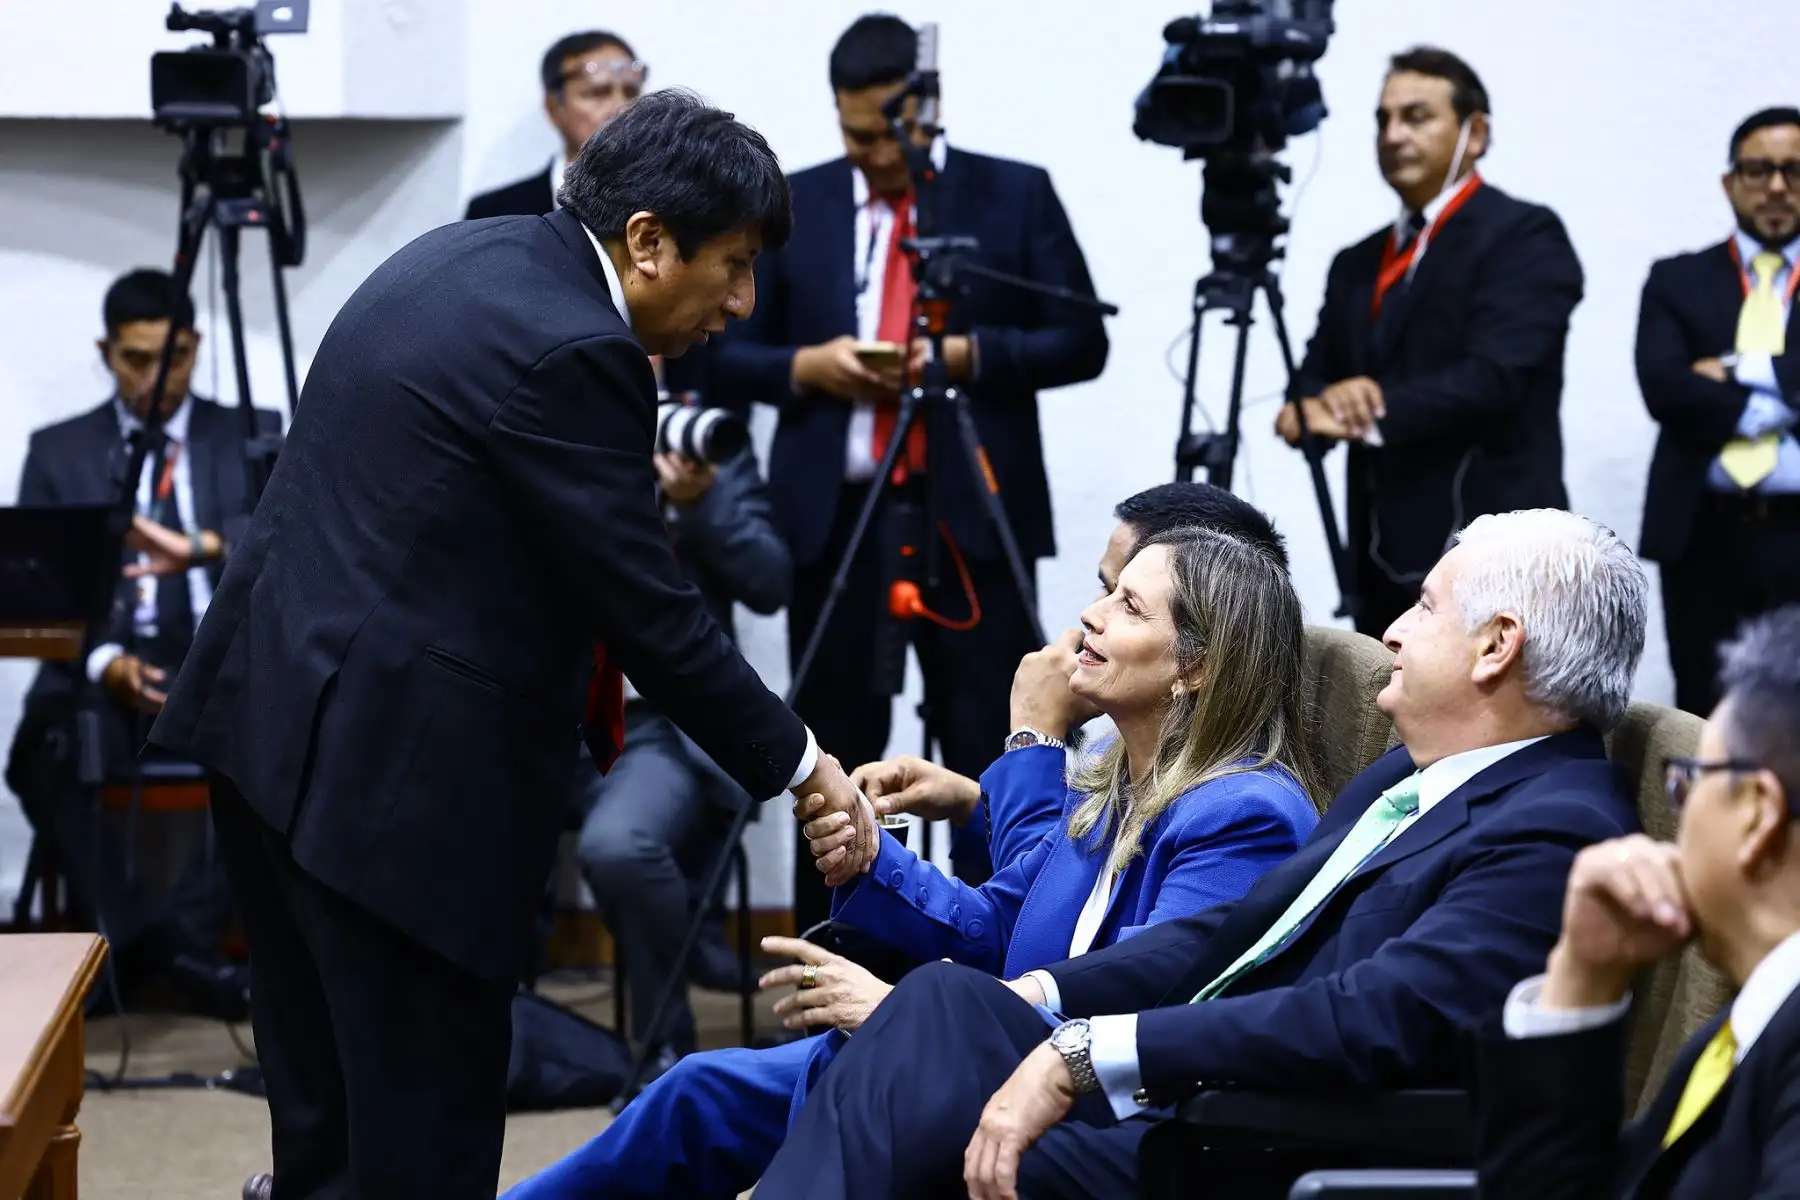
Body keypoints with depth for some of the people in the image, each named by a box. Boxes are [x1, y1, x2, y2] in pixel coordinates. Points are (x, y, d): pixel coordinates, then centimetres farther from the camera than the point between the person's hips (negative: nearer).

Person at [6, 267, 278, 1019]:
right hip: (109, 670, 0)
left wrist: (203, 549, -29)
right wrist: (104, 662, -17)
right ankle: (131, 935, -19)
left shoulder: (255, 437, 11)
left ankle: (190, 937, -22)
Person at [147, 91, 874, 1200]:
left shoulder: (467, 258, 11)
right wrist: (797, 765, -4)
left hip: (269, 713, 10)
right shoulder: (570, 352, -17)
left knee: (329, 1098, 18)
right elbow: (649, 610, -14)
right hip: (388, 764, -10)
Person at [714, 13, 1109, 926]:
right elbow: (728, 355, 9)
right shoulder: (792, 205, 9)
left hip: (972, 515, -2)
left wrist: (971, 356, -13)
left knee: (990, 758, -2)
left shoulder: (1016, 194, 5)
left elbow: (1081, 341, 2)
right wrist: (804, 366, -10)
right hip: (834, 518, 2)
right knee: (834, 761, 7)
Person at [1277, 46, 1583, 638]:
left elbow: (1492, 375, -16)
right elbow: (1318, 377, 12)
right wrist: (1312, 408, -12)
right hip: (1387, 565, 8)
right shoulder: (1359, 263, 19)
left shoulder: (1525, 236, -4)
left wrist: (1369, 415, -23)